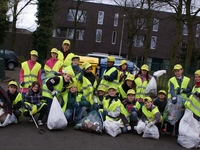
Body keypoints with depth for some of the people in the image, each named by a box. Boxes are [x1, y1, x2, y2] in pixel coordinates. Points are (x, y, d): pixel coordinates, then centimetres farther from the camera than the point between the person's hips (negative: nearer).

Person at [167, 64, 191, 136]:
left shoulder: (186, 80, 6)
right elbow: (171, 90, -16)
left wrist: (182, 90, -16)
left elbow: (189, 90, 2)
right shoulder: (172, 80, 0)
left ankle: (177, 132, 16)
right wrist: (174, 97, -34)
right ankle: (169, 131, 17)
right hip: (173, 100, -1)